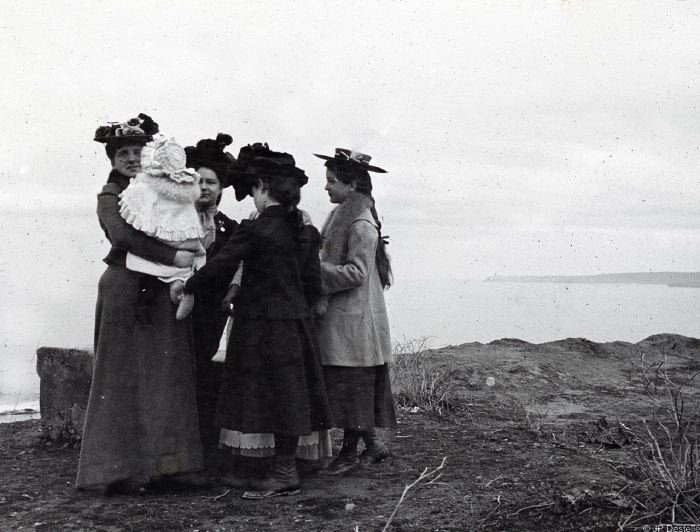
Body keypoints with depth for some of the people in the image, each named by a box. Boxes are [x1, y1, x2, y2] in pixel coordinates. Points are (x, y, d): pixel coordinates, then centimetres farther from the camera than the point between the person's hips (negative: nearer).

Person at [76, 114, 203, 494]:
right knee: (124, 377, -2)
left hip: (163, 291, 5)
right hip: (125, 289, -5)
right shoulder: (110, 196, 1)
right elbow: (124, 234, -17)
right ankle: (120, 469, 1)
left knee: (163, 375, 4)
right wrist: (173, 256, -22)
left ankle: (156, 461, 11)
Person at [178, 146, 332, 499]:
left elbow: (219, 269, -10)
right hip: (295, 324, 7)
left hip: (262, 325, -7)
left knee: (275, 397, 0)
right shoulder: (306, 232, 5)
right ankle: (286, 470, 20)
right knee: (288, 398, 12)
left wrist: (185, 285, 5)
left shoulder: (253, 231, -15)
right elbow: (313, 285, 9)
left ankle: (284, 473, 6)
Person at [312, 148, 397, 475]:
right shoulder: (342, 216, 14)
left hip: (353, 318, -9)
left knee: (352, 385, -2)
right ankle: (372, 445, 21)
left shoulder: (361, 224, -15)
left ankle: (350, 451, 7)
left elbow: (355, 272, -19)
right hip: (339, 316, 9)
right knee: (357, 387, 12)